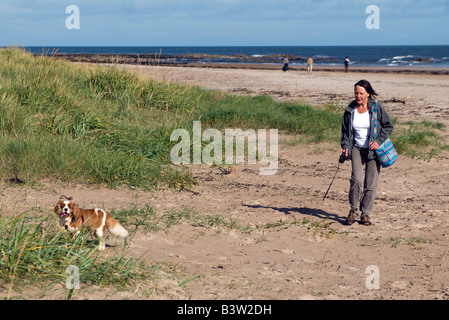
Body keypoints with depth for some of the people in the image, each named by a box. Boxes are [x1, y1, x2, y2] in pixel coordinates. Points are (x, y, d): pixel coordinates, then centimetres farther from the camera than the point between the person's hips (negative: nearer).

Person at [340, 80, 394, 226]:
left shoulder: (377, 107, -7)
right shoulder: (350, 110, 1)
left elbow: (388, 126, 1)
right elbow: (345, 130, 13)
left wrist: (379, 141, -12)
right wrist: (346, 147, -2)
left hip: (373, 150, -1)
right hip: (357, 149, 1)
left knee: (371, 183, -2)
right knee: (357, 179, -18)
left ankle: (365, 214, 14)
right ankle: (353, 210, 1)